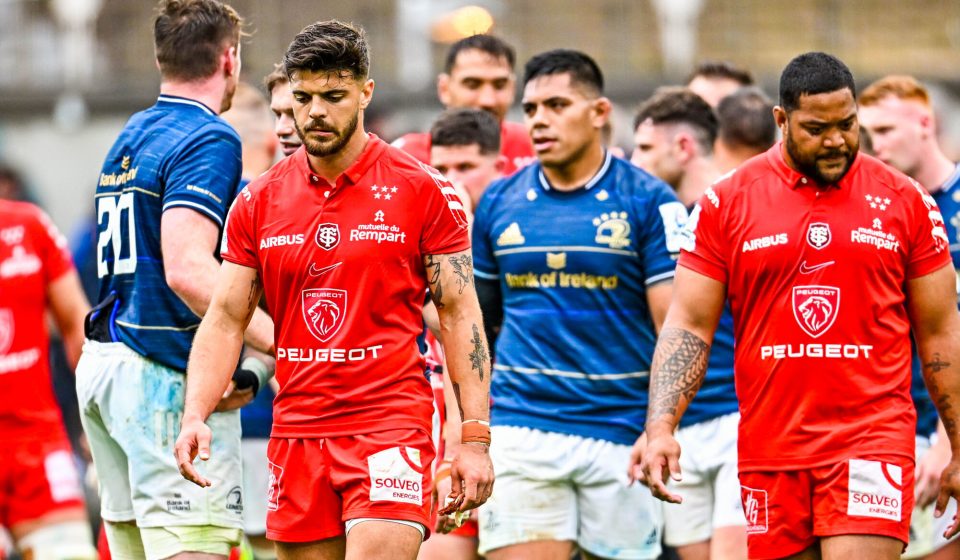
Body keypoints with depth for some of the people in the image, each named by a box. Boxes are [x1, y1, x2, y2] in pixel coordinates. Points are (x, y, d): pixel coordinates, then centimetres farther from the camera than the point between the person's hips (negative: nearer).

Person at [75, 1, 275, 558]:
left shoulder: (129, 139, 18)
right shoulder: (210, 139, -10)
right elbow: (187, 268, -23)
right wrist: (278, 340, -26)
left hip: (102, 366, 9)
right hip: (167, 375, -9)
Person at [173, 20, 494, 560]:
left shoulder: (423, 190, -1)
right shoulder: (258, 202, 8)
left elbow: (460, 314, 0)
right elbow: (225, 320, 9)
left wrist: (475, 439, -7)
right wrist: (195, 416, -7)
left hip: (391, 430, -4)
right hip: (297, 431, 4)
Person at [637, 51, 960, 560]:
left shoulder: (905, 202, 5)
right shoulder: (725, 203, 4)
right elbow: (688, 327, 4)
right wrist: (660, 427, -10)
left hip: (872, 441, -2)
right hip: (769, 451, 2)